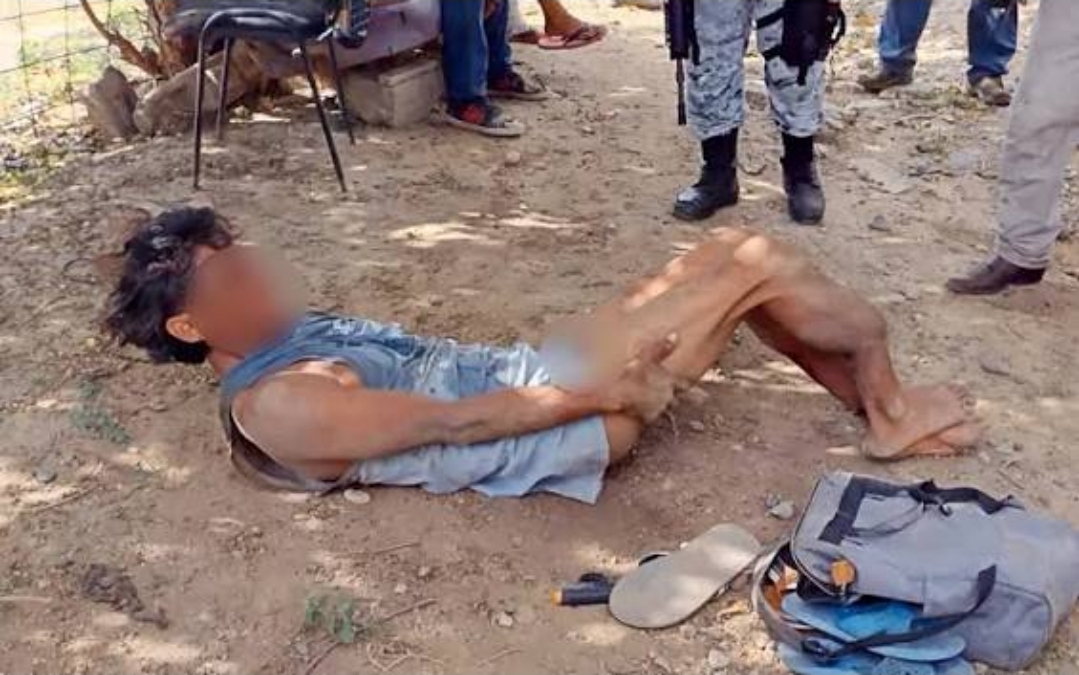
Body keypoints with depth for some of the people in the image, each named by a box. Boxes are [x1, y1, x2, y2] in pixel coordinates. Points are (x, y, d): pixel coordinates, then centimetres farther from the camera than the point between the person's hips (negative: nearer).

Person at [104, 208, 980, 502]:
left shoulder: (296, 340, 12)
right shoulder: (275, 407, -17)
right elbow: (450, 423, -20)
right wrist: (607, 392, -16)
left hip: (538, 376, 9)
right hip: (557, 427, -9)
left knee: (733, 253, 7)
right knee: (755, 262, -8)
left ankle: (879, 403, 18)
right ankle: (886, 403, 16)